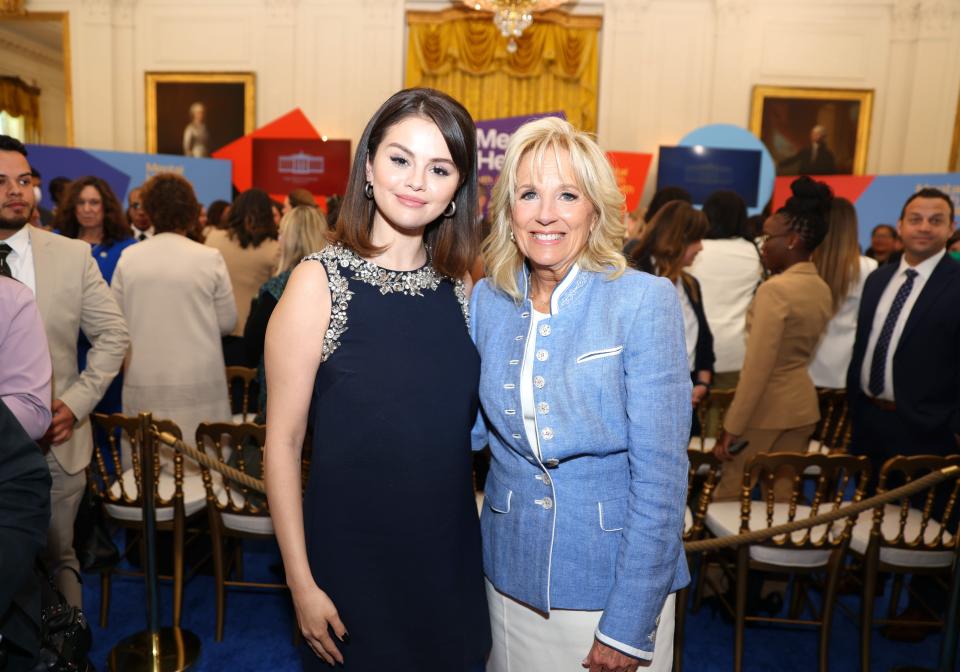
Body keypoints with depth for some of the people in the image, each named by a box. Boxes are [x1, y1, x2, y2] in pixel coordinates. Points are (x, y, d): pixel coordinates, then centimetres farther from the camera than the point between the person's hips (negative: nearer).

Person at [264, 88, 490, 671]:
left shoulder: (459, 287, -1)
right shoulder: (320, 282, -14)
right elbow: (283, 442, -12)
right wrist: (302, 584, -11)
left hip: (451, 556, 5)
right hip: (352, 560, -4)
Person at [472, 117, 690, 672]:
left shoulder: (646, 302, -15)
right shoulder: (487, 300, -2)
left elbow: (661, 478, -15)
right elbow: (478, 424, 7)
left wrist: (630, 625, -14)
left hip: (615, 578, -4)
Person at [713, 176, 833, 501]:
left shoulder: (775, 289, -19)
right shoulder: (823, 289, 6)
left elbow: (757, 367, -22)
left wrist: (732, 428, -18)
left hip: (766, 407, -8)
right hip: (803, 404, 8)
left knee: (729, 496, 6)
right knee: (781, 495, 15)